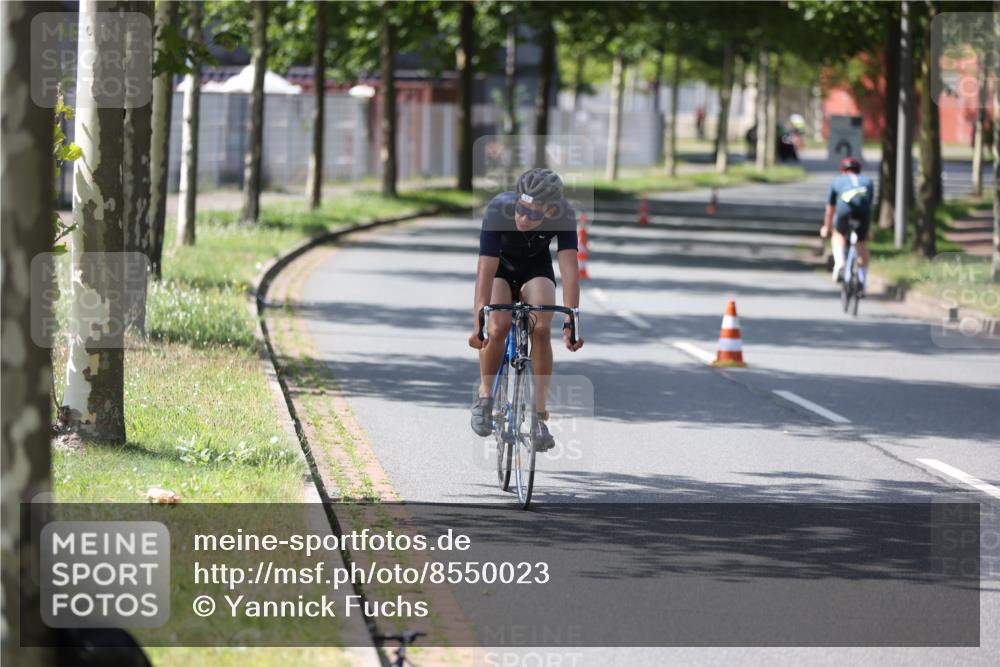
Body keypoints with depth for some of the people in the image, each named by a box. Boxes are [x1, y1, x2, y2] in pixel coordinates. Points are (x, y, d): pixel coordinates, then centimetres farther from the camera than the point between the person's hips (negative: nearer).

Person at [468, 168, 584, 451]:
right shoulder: (498, 209, -37)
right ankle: (485, 396, 0)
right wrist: (478, 324, -48)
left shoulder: (564, 215, -33)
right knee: (498, 328, -25)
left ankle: (539, 415, -13)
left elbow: (570, 270, -36)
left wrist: (570, 323, -46)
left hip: (536, 266, 1)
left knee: (541, 329, -22)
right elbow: (486, 271, -40)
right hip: (499, 265, -1)